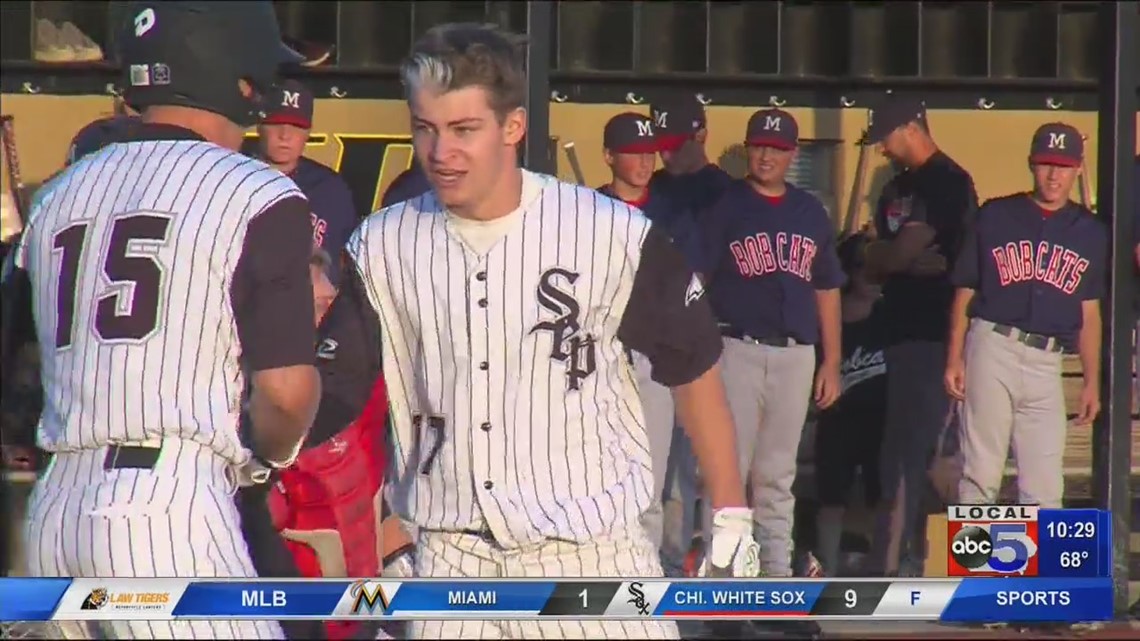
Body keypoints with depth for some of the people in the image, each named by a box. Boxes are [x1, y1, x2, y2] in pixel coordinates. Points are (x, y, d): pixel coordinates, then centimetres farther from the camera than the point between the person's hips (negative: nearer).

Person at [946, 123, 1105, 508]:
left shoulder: (1091, 233, 13)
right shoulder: (995, 216, 5)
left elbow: (1089, 313, 15)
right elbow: (965, 292, 5)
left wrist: (1092, 382, 10)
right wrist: (954, 359, -3)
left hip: (1047, 362, 3)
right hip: (992, 347, -3)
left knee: (1045, 488, 1)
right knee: (981, 475, -4)